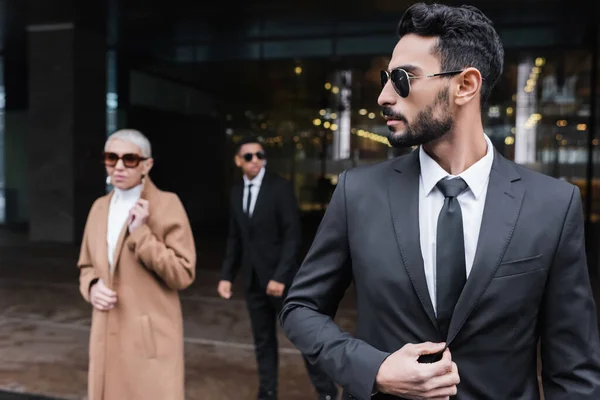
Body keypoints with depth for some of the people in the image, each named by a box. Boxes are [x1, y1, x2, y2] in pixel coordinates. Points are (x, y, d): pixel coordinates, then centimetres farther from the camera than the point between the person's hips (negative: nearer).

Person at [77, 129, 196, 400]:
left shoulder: (167, 204, -8)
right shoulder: (100, 207, 10)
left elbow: (183, 275, -12)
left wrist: (140, 233, -19)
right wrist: (92, 287, -2)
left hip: (150, 336, -5)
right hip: (107, 335, 6)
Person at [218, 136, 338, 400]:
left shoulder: (280, 187, -8)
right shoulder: (236, 192, 7)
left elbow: (293, 235, -13)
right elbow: (235, 238, 12)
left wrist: (280, 276, -19)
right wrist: (227, 275, 6)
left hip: (281, 276, -5)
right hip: (253, 279, 5)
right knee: (263, 340, 12)